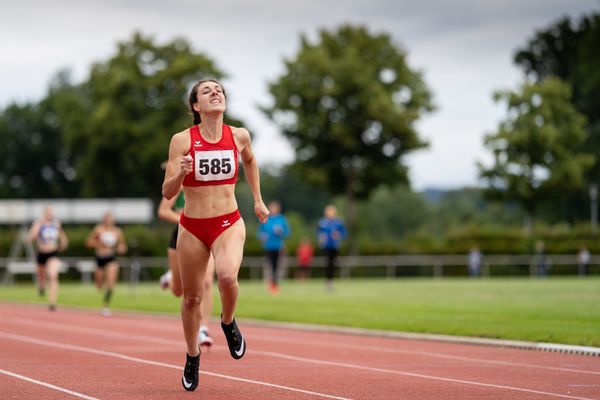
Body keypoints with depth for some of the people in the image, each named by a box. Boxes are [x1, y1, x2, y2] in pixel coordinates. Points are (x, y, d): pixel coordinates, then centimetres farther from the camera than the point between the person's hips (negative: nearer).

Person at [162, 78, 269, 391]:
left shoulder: (239, 136, -1)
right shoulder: (182, 140, -9)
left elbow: (249, 160, 23)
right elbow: (167, 193, -10)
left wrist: (257, 200, 22)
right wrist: (181, 173, -30)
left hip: (229, 224, 0)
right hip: (192, 227, 0)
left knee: (227, 275, -30)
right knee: (192, 297, 10)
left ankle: (228, 322, 2)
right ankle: (192, 357, 34)